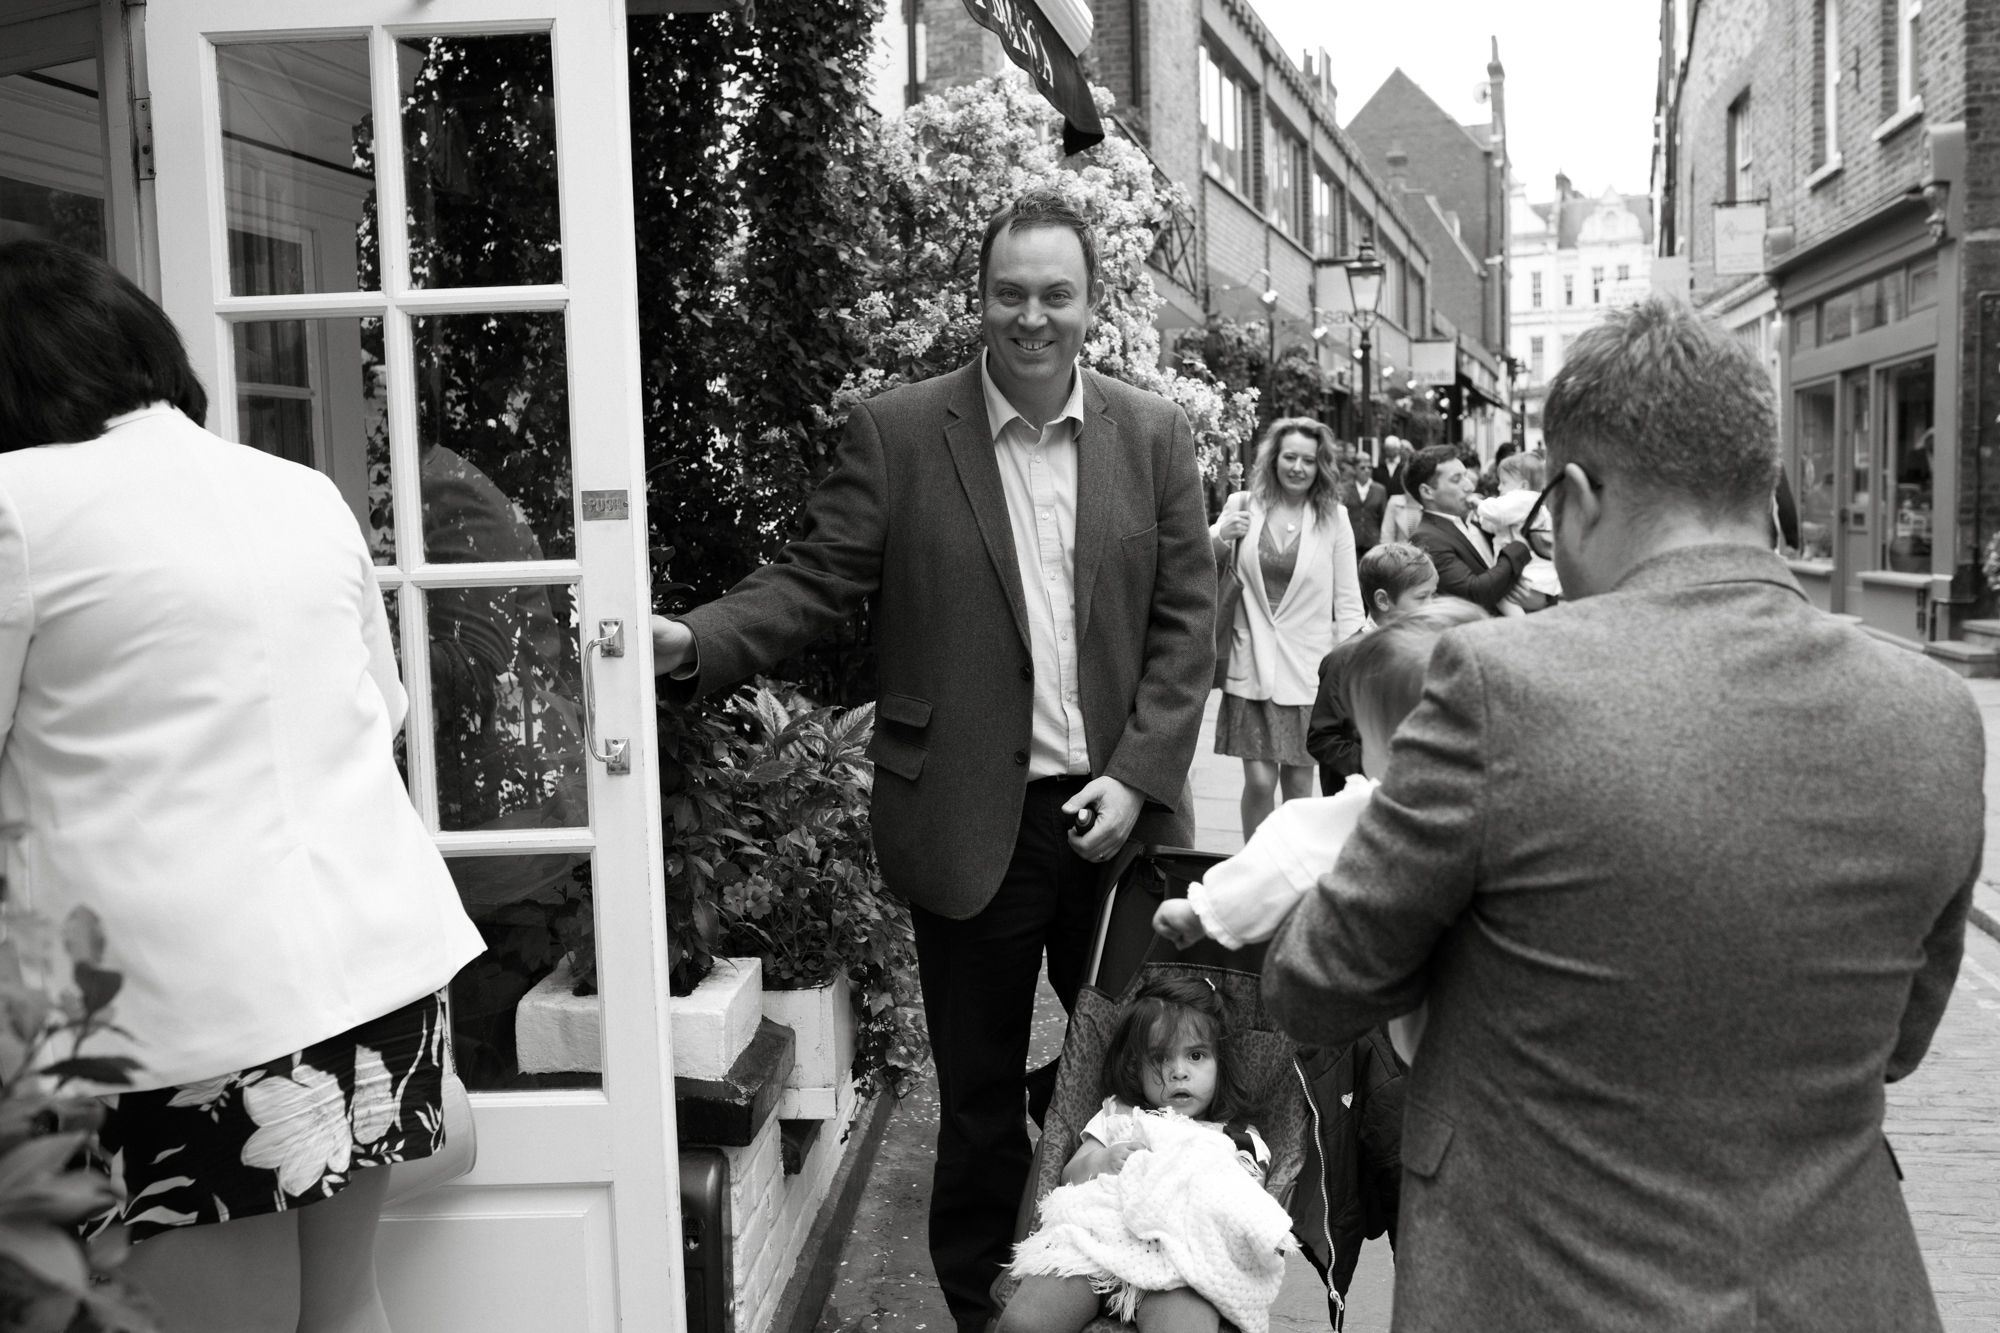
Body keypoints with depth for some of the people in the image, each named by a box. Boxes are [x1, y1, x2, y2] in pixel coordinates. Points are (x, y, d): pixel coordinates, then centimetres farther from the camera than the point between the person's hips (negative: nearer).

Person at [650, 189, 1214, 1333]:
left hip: (1122, 813, 2)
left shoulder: (1155, 437, 4)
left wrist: (1138, 776, -7)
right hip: (973, 824, -2)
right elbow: (814, 584, -5)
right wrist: (695, 643, -23)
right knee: (980, 1098, 11)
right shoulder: (898, 434, -2)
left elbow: (1186, 625, 3)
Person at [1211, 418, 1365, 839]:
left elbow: (1347, 600, 4)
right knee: (1259, 780, -6)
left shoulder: (1334, 518, 3)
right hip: (1251, 665, 0)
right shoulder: (1242, 505, 4)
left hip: (1308, 667, 0)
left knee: (1299, 781, 5)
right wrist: (1220, 538, -8)